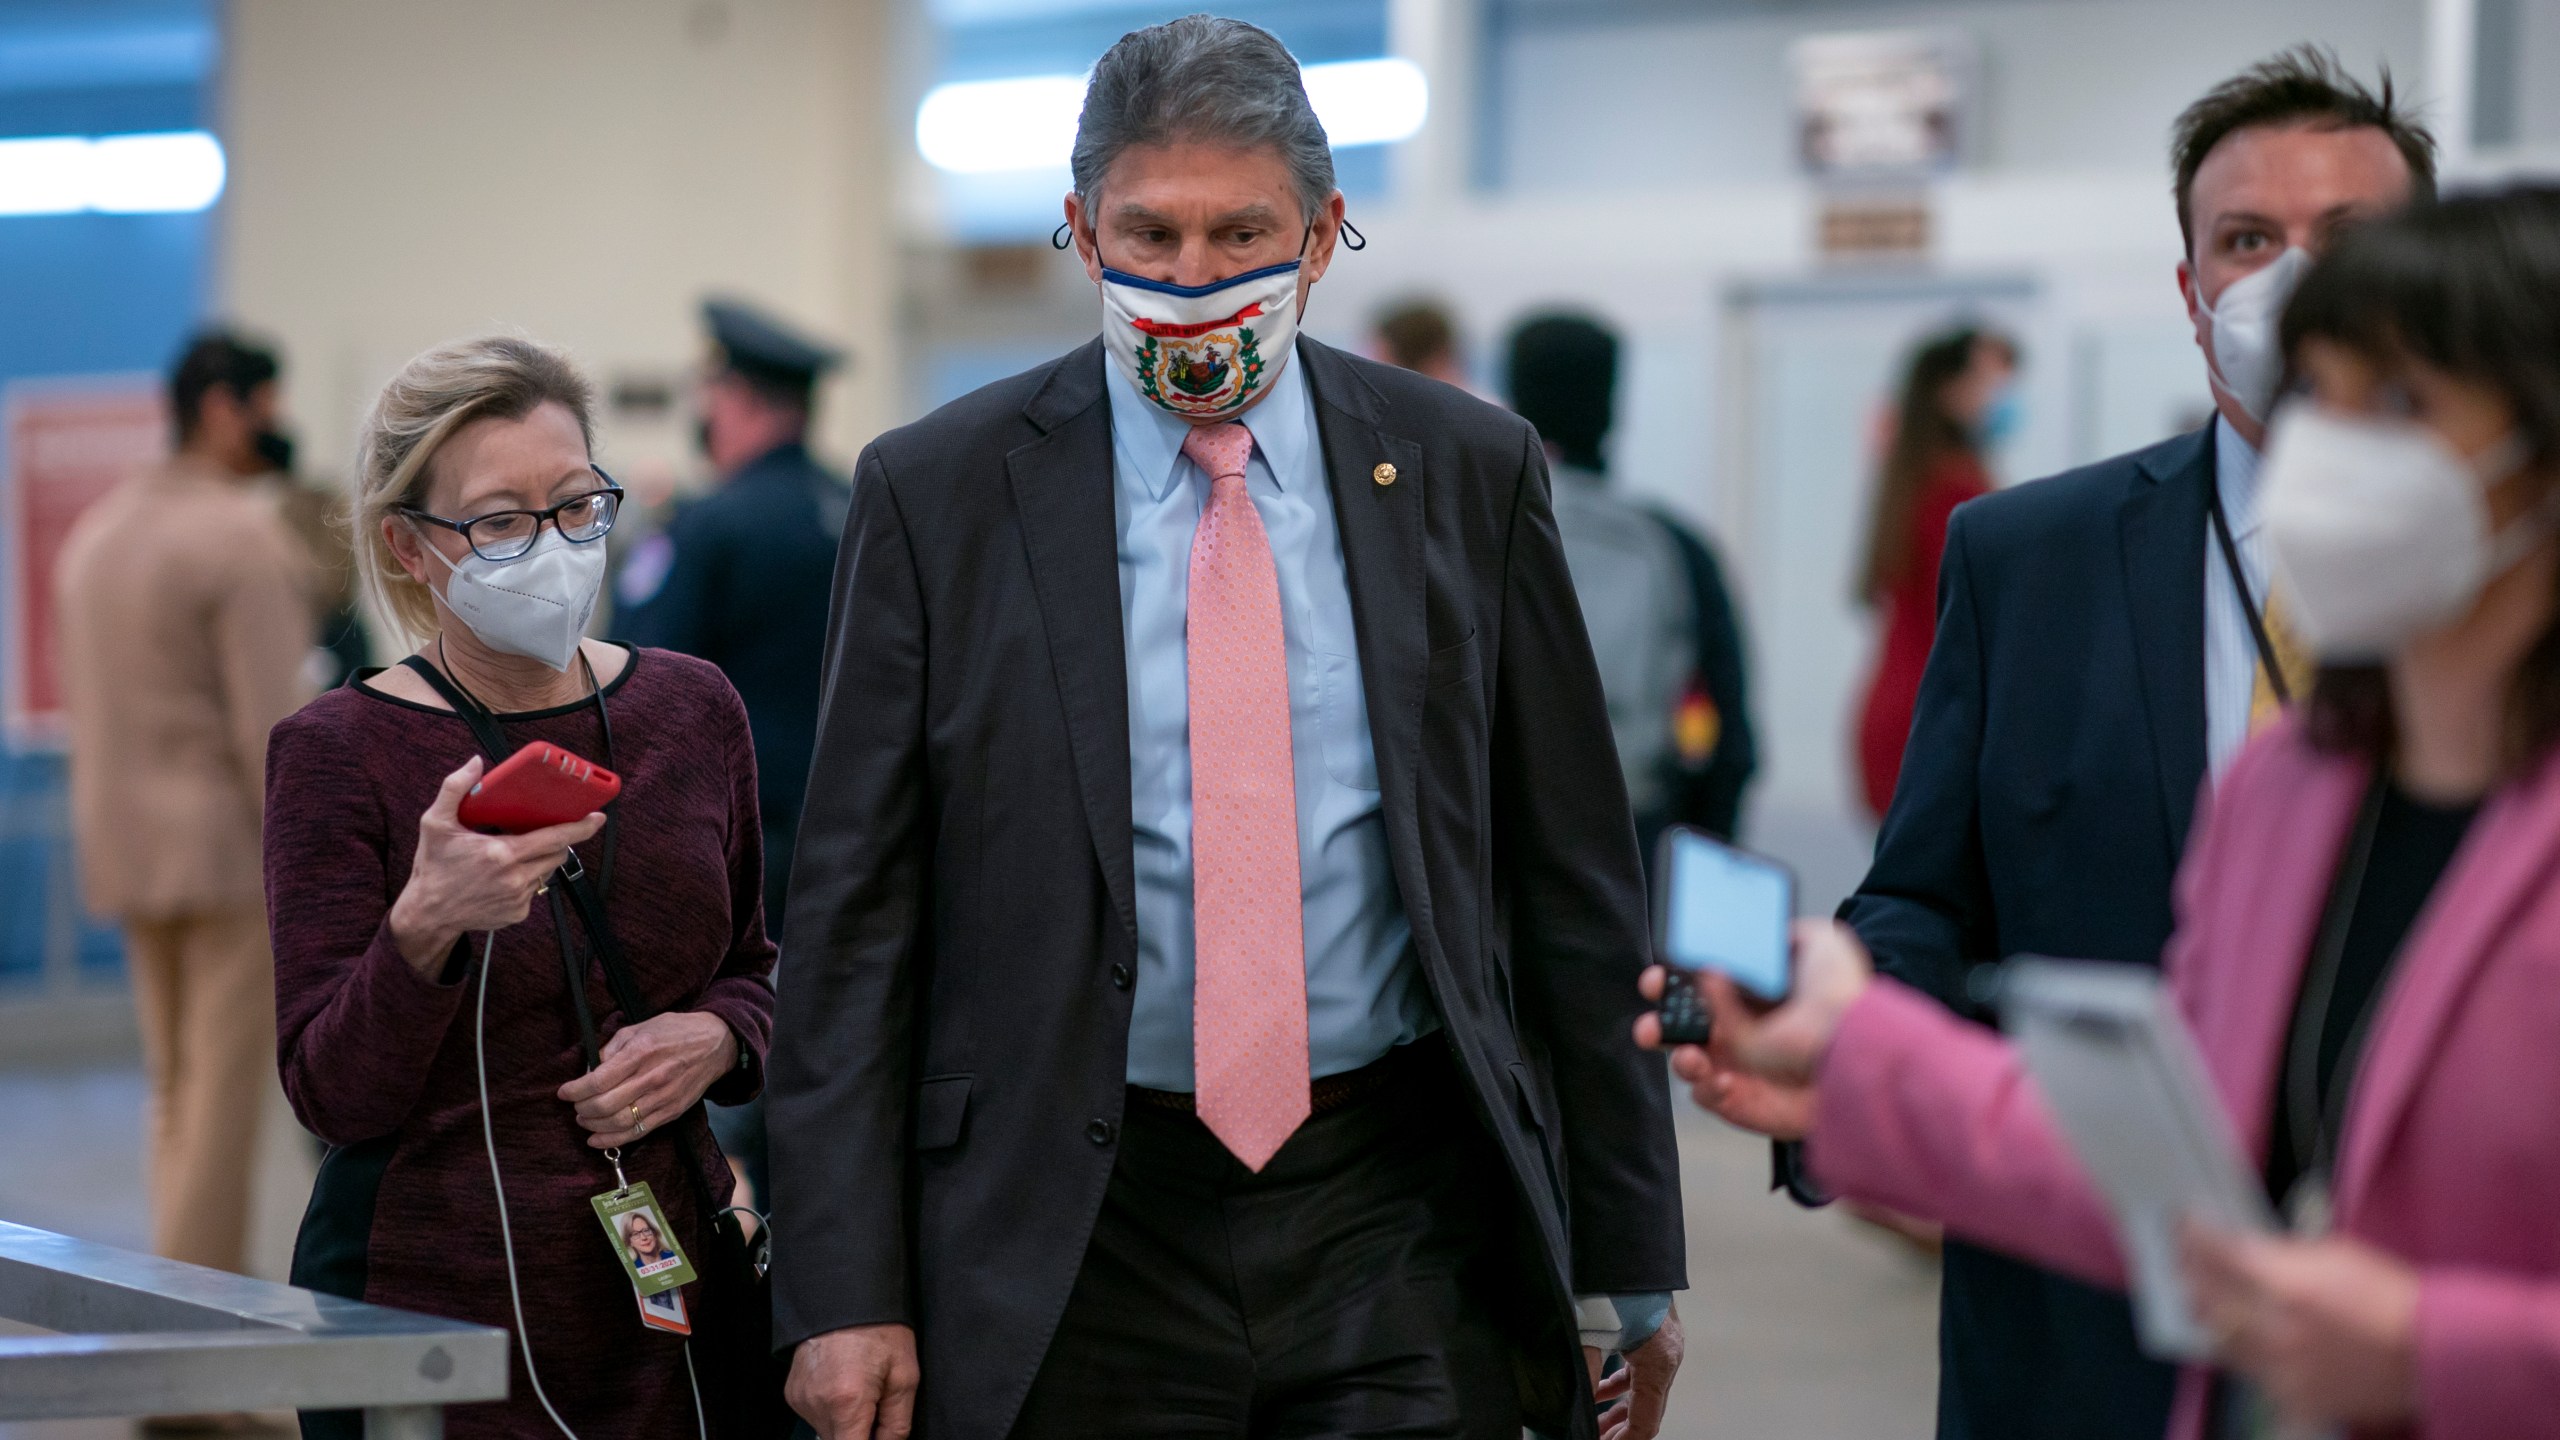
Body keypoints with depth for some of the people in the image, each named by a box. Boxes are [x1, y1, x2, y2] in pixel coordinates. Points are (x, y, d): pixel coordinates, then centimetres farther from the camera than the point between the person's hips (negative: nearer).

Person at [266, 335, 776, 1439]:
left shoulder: (691, 709, 4)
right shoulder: (338, 751, -9)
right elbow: (332, 1095, -14)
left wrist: (715, 1040, -6)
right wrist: (423, 927, -31)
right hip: (430, 1301, -4)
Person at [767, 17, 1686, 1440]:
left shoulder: (1469, 473, 4)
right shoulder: (939, 494, 0)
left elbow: (1576, 886, 7)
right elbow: (857, 911, 0)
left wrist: (1627, 1264, 8)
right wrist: (846, 1290, -7)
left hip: (1401, 1230, 1)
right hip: (1078, 1234, -1)